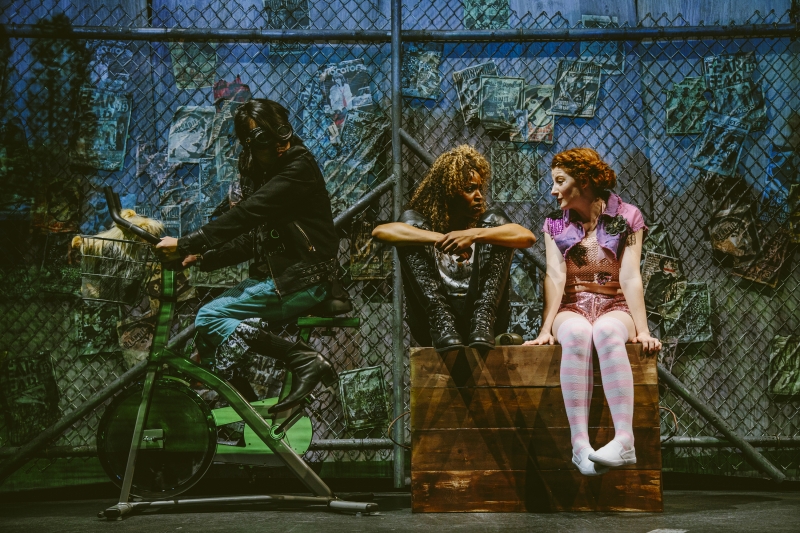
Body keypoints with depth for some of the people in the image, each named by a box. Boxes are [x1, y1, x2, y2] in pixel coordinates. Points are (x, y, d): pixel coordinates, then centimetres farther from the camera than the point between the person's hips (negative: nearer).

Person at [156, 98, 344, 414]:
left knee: (209, 318, -16)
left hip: (300, 281, -9)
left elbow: (247, 214, -22)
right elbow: (252, 240, 16)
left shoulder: (299, 169, -13)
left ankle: (304, 360, -22)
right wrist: (204, 258, 1)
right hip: (276, 277, 9)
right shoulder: (258, 173, 16)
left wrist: (186, 244, -23)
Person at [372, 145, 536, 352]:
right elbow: (379, 231, -15)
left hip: (478, 311, 1)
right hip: (432, 318, -1)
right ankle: (441, 323, -32)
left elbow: (528, 237, -10)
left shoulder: (486, 222, 12)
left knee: (495, 221, -9)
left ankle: (482, 322, -29)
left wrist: (475, 235, -24)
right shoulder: (422, 223, 8)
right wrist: (440, 239, -27)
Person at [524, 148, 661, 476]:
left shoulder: (626, 217, 4)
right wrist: (547, 327, -17)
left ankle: (624, 440, -49)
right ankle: (579, 443, -44)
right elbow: (555, 275, -3)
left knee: (606, 331, -39)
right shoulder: (555, 223, 11)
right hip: (571, 308, 1)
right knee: (577, 333, -37)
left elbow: (630, 277, -6)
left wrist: (642, 329, -17)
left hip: (615, 308, -1)